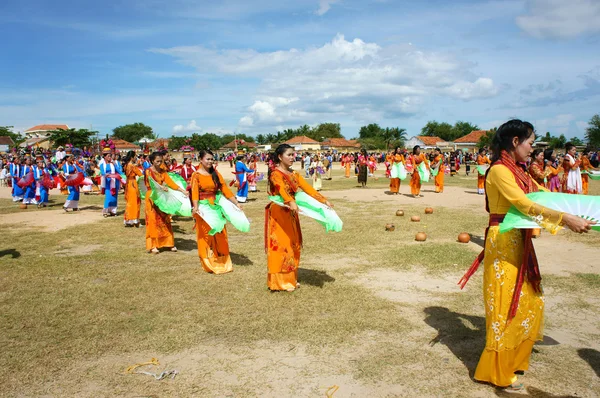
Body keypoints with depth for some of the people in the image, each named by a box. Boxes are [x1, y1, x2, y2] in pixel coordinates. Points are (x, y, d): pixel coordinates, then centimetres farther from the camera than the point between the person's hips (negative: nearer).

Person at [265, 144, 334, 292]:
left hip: (291, 214, 7)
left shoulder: (294, 174, 12)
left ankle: (290, 279, 22)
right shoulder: (275, 173, -11)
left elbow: (308, 189, 4)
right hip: (278, 214, -7)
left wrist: (323, 200, -8)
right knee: (280, 246, -3)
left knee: (292, 245, 11)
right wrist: (291, 202, -48)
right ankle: (279, 281, 6)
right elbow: (281, 189, -30)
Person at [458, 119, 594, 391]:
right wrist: (566, 219, -30)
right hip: (504, 244, -9)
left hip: (520, 243, 9)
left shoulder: (518, 171, 14)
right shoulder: (500, 170, -16)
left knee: (530, 302, 16)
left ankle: (514, 359, 33)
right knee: (506, 307, 0)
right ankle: (497, 372, 16)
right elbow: (525, 205, -25)